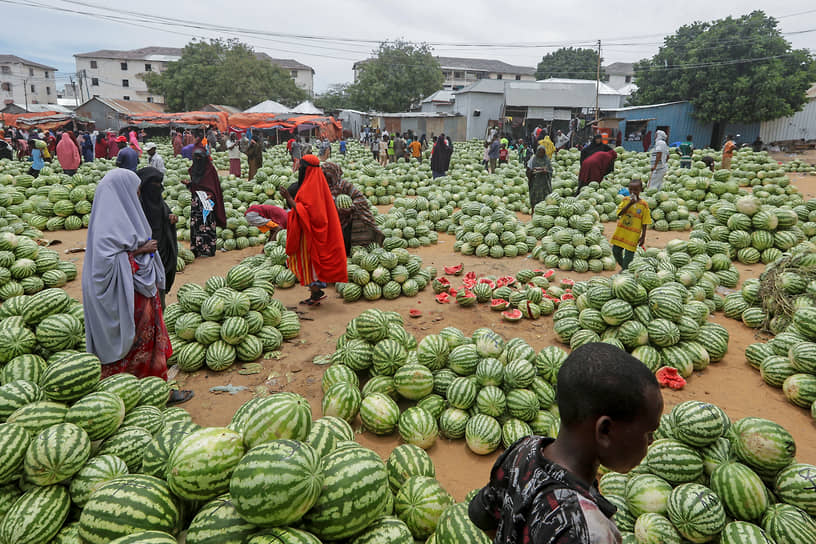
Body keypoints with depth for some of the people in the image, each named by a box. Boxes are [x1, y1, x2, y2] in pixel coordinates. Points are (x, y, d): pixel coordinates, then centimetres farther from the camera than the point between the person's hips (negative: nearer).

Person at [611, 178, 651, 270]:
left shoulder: (643, 205, -8)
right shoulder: (625, 200, 1)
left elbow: (644, 223, -4)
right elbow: (619, 213, -12)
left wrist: (643, 236, -5)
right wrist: (630, 204, -20)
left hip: (633, 235, -4)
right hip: (621, 231, 4)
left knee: (629, 254, -1)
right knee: (616, 250, 12)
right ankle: (623, 267, 34)